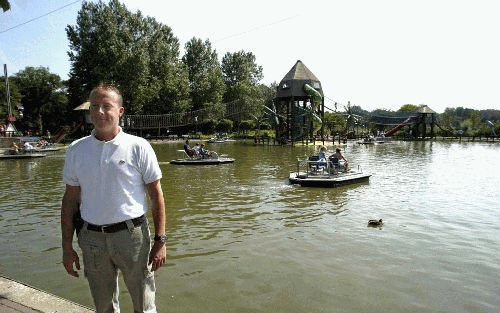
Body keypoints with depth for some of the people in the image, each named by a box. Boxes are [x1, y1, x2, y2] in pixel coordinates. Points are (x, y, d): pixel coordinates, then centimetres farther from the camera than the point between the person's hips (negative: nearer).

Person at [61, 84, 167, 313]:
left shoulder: (138, 147, -7)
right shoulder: (76, 150, 3)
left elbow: (156, 195, -4)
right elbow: (70, 200, 8)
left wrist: (160, 241, -7)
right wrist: (67, 247, 6)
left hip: (131, 234, -3)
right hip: (92, 238, 3)